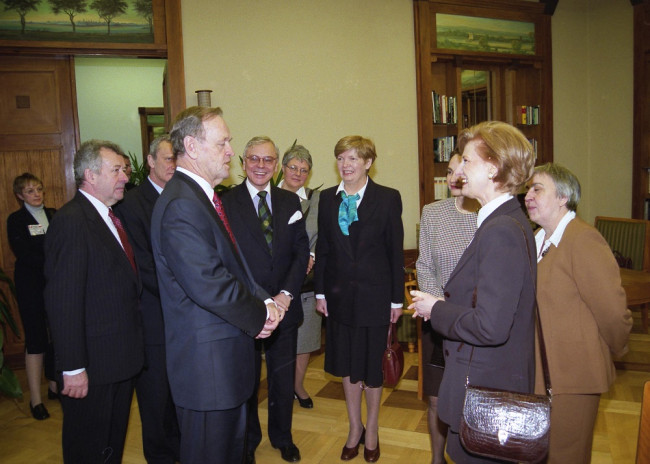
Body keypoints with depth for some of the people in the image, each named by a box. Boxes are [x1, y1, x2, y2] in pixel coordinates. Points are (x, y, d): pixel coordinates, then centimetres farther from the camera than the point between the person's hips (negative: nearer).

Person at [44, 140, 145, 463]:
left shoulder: (111, 216, 10)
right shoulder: (71, 221, -19)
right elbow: (63, 300, -23)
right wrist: (72, 368, -22)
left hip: (122, 358, 8)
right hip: (92, 366, -8)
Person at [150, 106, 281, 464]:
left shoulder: (204, 197, 11)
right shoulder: (181, 205, -22)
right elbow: (208, 284, -28)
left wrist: (263, 302, -2)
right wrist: (258, 315, -13)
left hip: (226, 356, 10)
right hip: (206, 360, -10)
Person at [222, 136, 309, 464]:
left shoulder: (290, 202, 6)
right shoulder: (226, 202, -7)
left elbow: (301, 251, 2)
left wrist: (286, 294, -10)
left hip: (284, 306, 3)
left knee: (283, 378, 16)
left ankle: (282, 437, 39)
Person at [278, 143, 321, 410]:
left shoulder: (316, 199, 4)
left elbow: (321, 237, 0)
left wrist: (311, 257, -18)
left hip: (306, 278, 2)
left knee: (304, 336, 12)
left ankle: (299, 385, 32)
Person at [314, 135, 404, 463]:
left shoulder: (388, 199, -6)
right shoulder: (327, 198, 3)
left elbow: (396, 252, -5)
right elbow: (322, 248, 5)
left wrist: (397, 299, -5)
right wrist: (321, 292, 3)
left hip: (374, 294, -3)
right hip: (339, 295, 3)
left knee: (372, 365, 12)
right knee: (347, 365, 15)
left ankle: (371, 430, 35)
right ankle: (355, 429, 35)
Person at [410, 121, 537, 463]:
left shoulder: (501, 231, -24)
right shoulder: (506, 222, 7)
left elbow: (490, 327, -28)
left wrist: (435, 311, -14)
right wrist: (444, 304, 2)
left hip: (486, 391, -9)